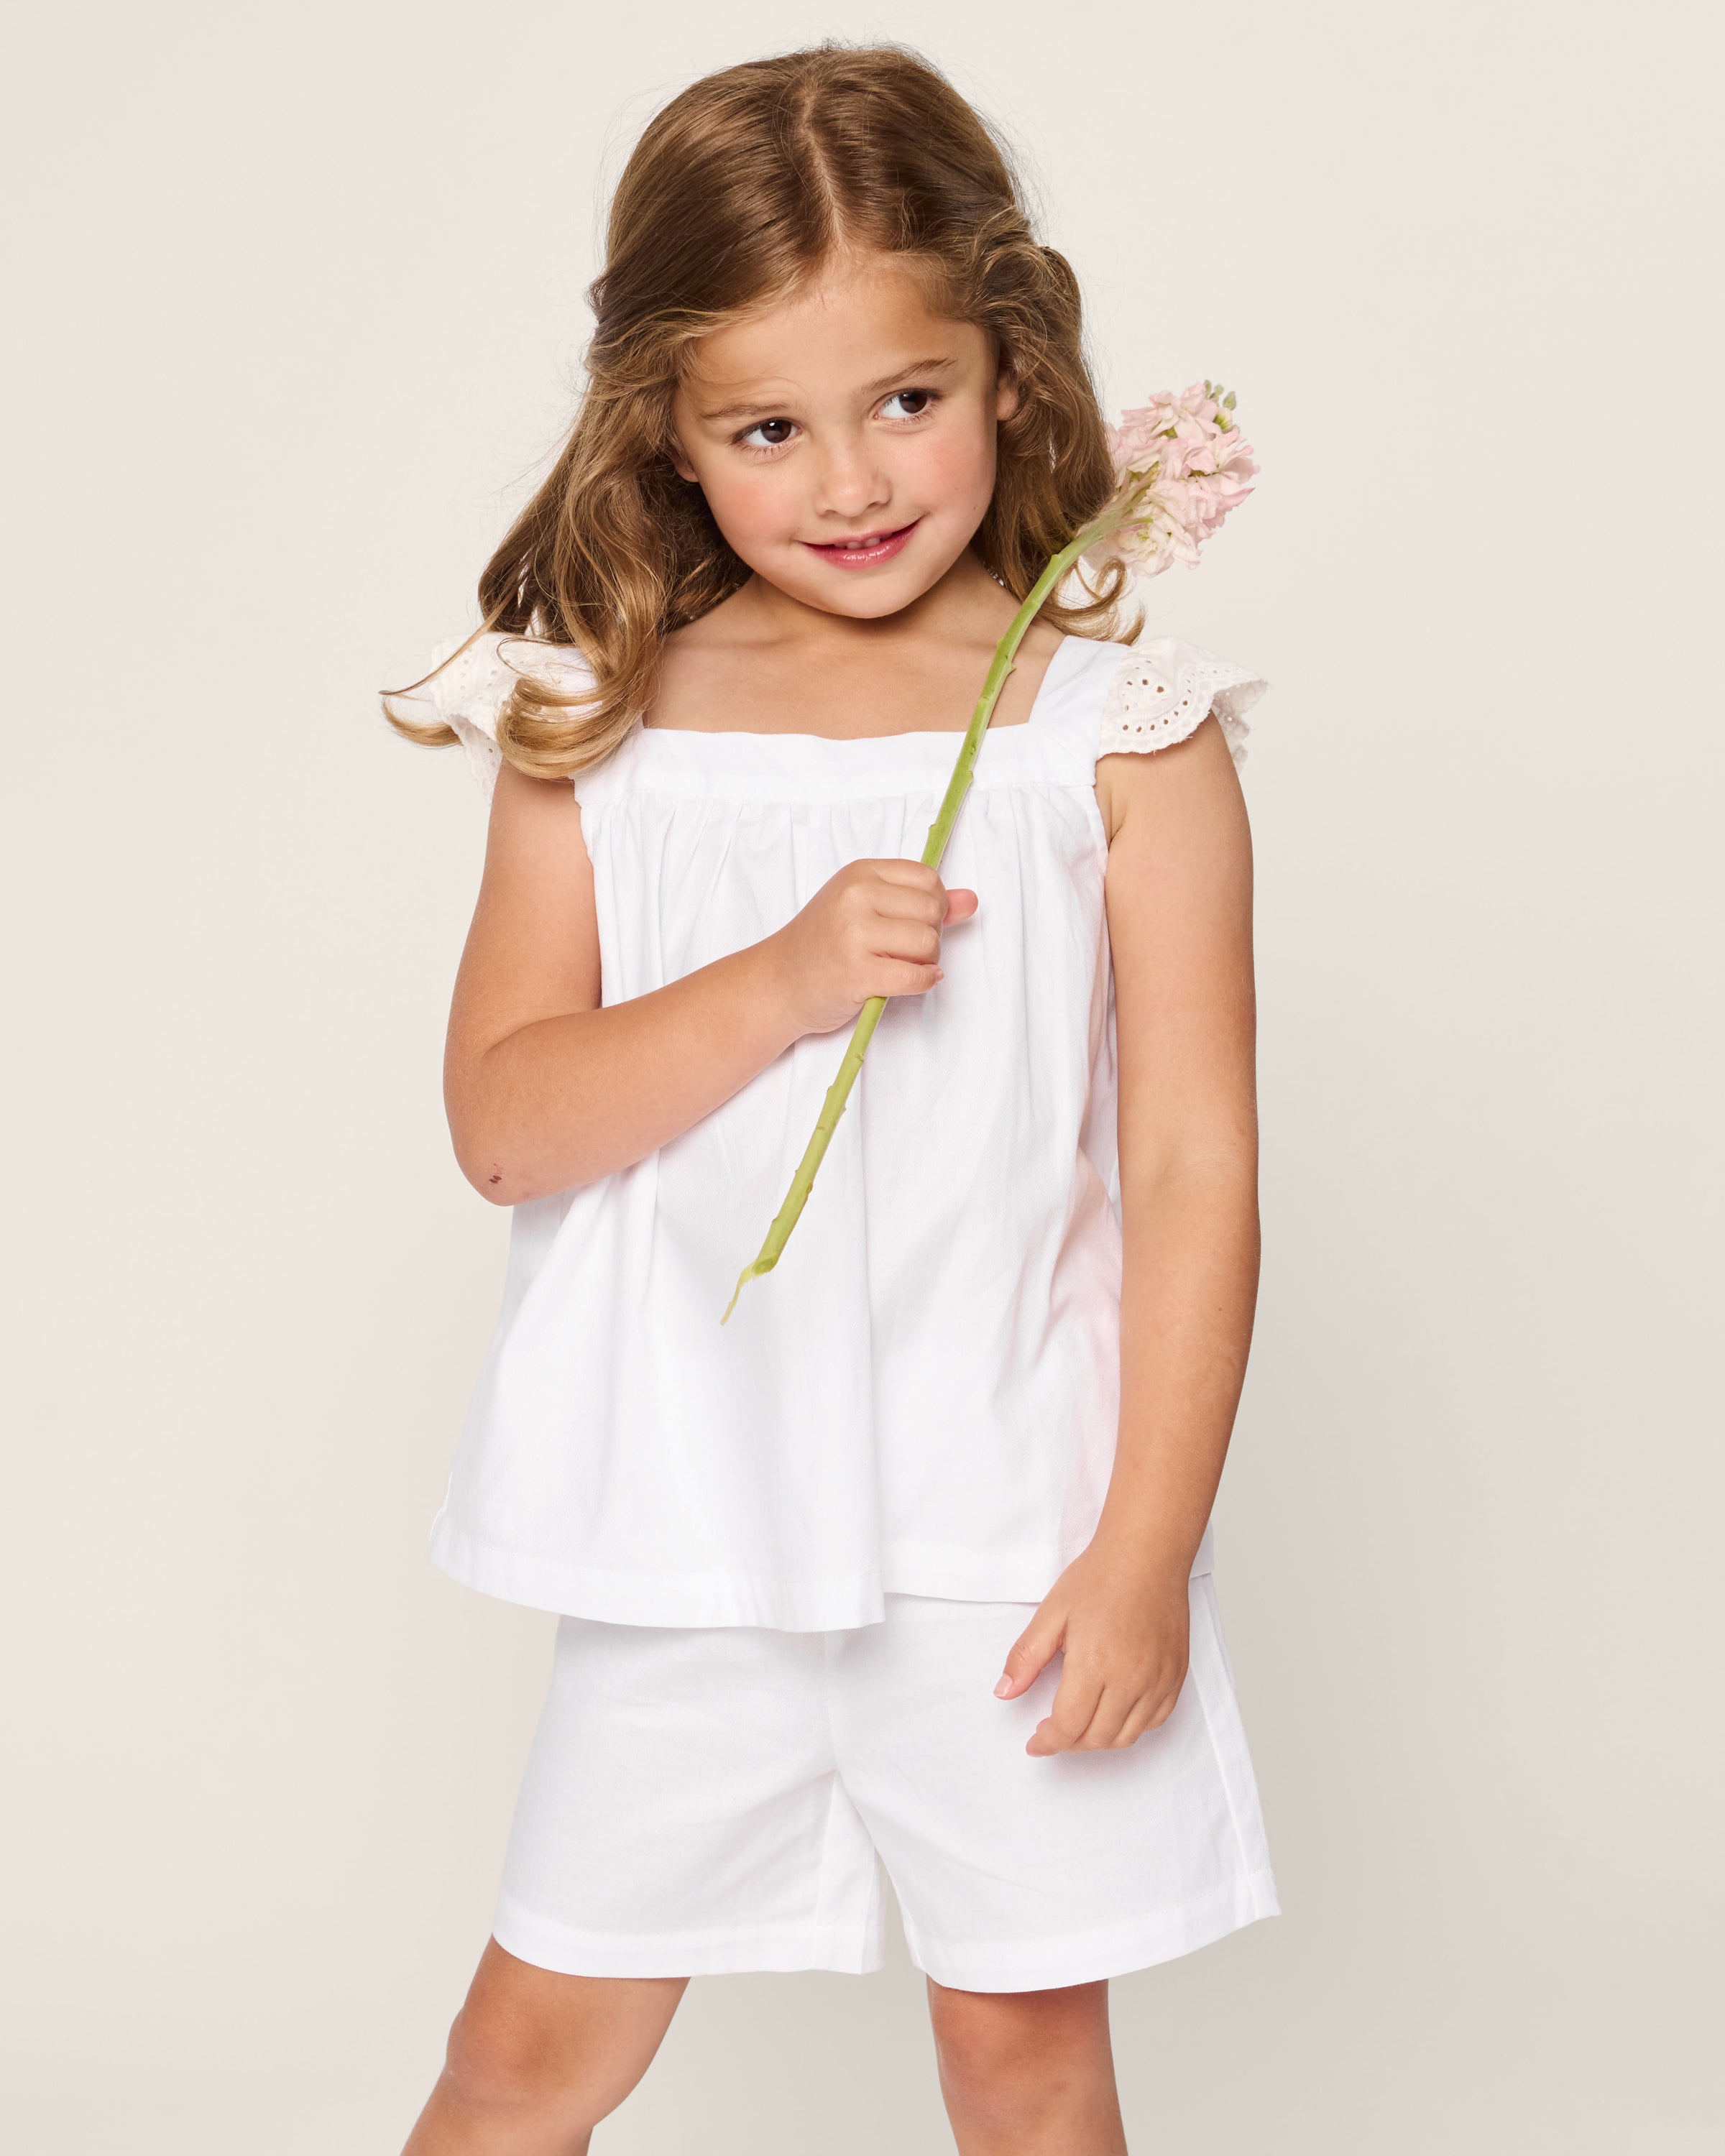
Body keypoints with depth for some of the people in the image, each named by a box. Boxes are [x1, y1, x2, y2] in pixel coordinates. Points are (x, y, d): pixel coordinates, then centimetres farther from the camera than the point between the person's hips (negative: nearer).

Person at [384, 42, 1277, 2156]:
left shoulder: (1120, 733, -5)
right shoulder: (600, 729, 0)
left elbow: (1196, 1167, -6)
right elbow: (501, 1121, -6)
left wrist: (1147, 1551, -9)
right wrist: (780, 984, -21)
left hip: (1010, 1539, -1)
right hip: (691, 1531, 2)